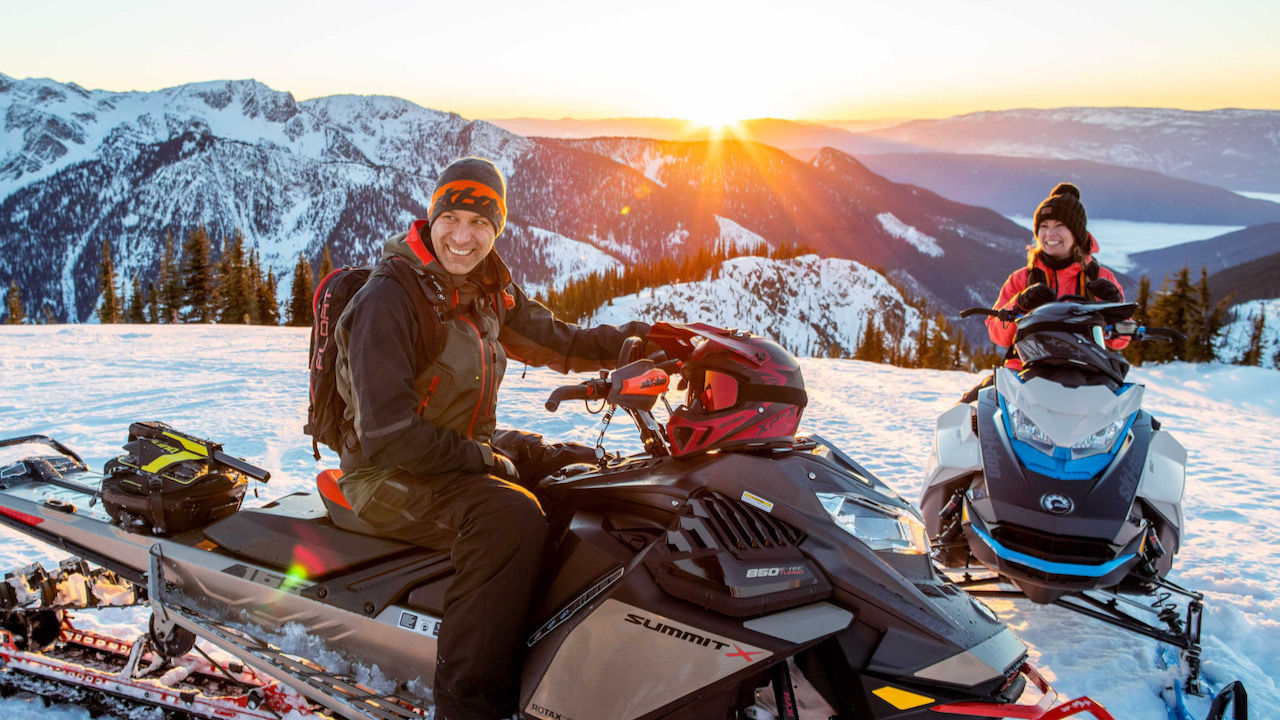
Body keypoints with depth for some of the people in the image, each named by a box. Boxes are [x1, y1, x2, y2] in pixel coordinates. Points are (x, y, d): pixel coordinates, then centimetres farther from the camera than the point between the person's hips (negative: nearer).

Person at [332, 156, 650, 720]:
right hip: (394, 478, -9)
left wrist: (636, 337, -3)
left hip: (471, 451, 9)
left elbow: (556, 341, 13)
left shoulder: (489, 290, 7)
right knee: (511, 515, -34)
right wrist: (486, 460, -20)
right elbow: (387, 432, -24)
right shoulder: (388, 299, -19)